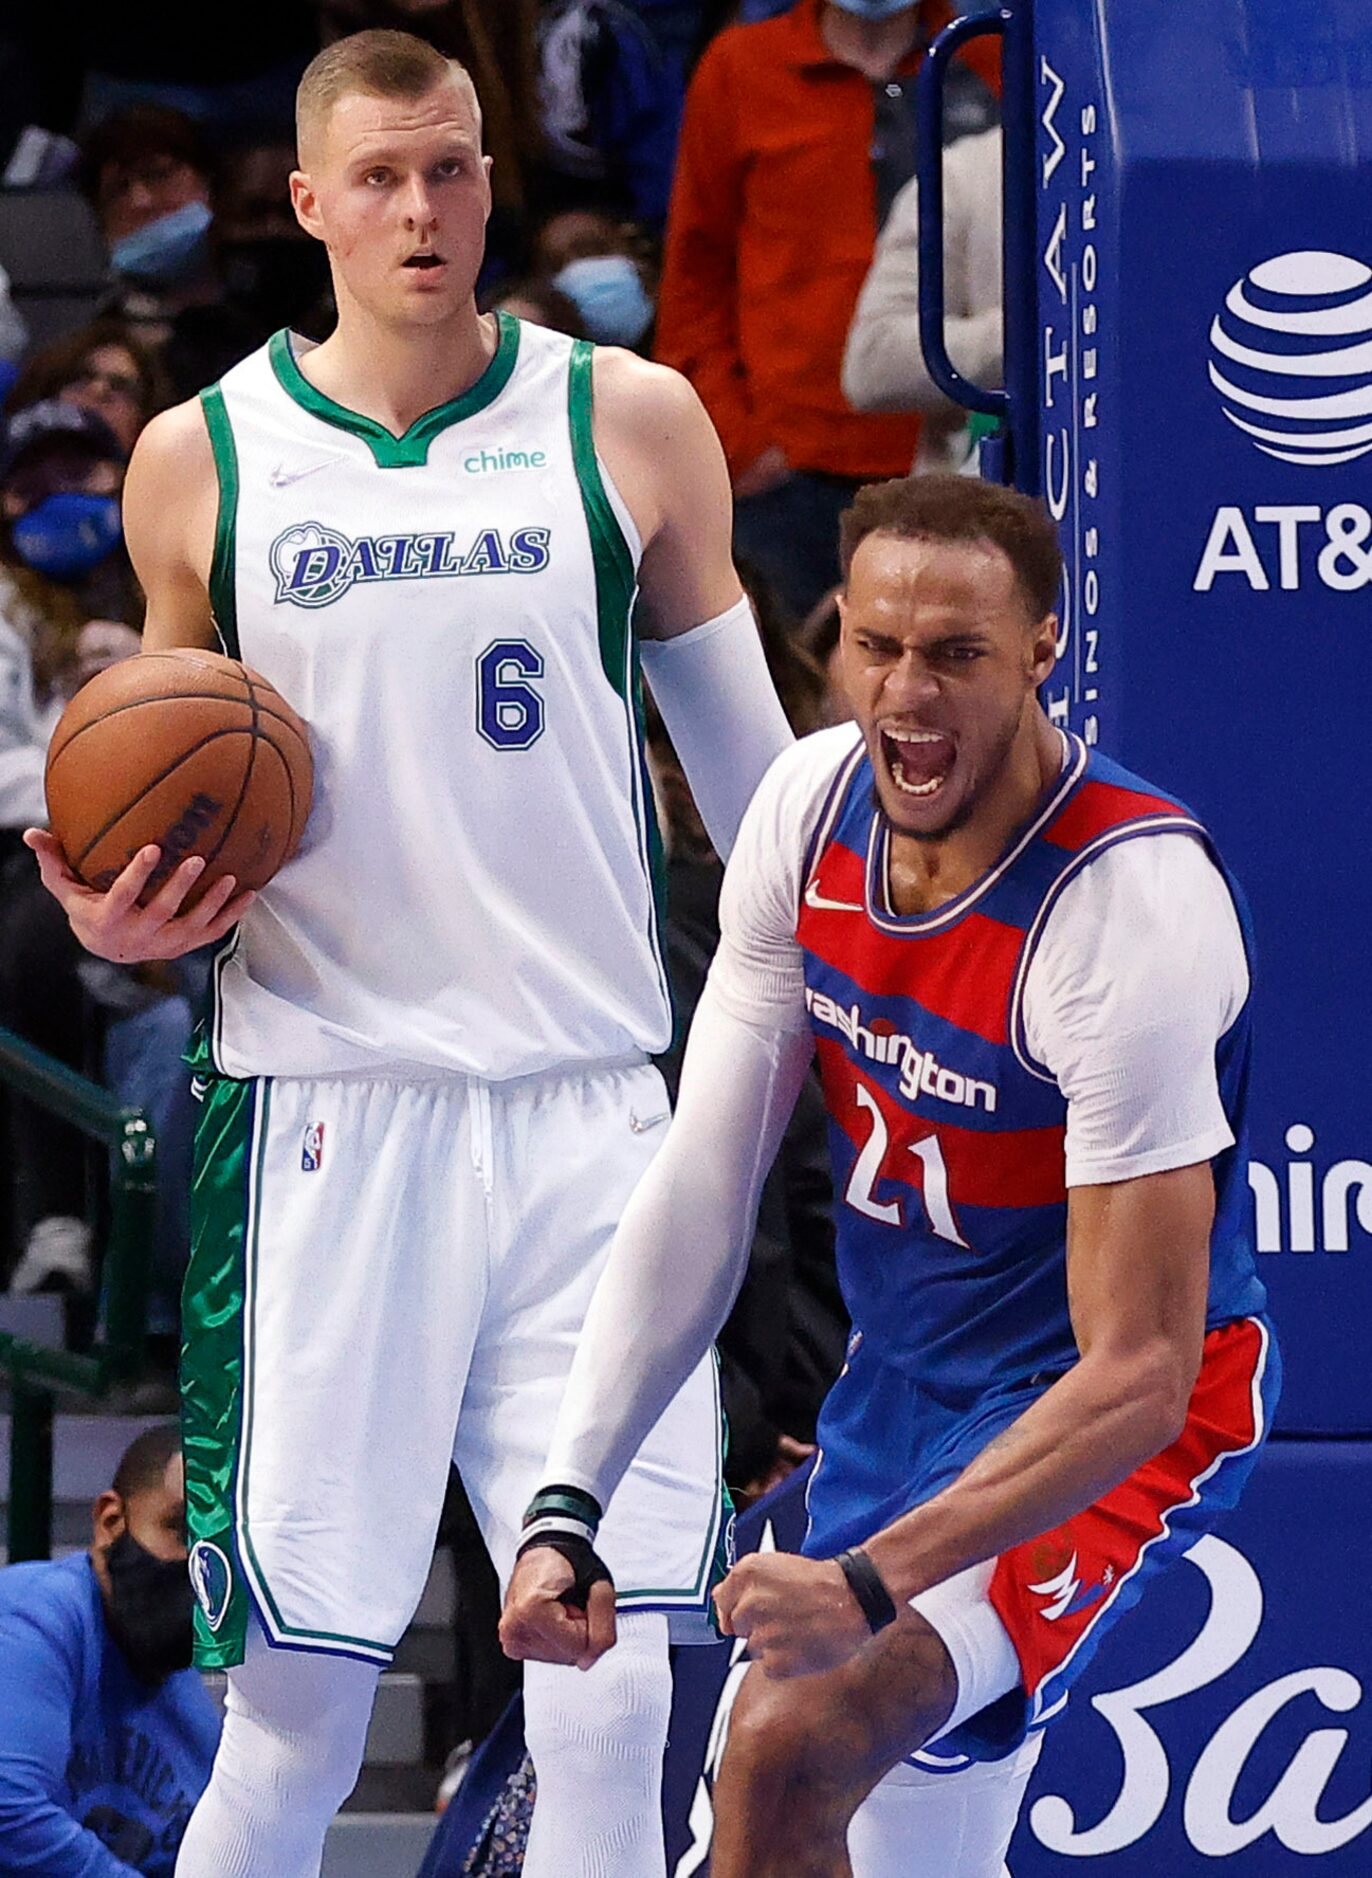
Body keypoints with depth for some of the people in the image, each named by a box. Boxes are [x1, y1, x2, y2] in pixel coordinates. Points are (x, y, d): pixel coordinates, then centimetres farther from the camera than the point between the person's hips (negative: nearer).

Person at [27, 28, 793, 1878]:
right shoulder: (200, 459, 5)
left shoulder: (631, 424, 5)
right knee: (294, 1715, -3)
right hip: (325, 1109, -1)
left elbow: (751, 758, 15)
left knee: (610, 1703, -5)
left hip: (588, 1108, 1)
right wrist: (123, 909, -3)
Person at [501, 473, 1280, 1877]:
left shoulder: (1130, 906, -28)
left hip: (1093, 1428, -8)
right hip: (900, 1380, 8)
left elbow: (1136, 1378, -28)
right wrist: (568, 1507, -12)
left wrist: (869, 1584, -36)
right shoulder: (811, 805, -8)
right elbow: (700, 1191, -3)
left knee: (786, 1748, -28)